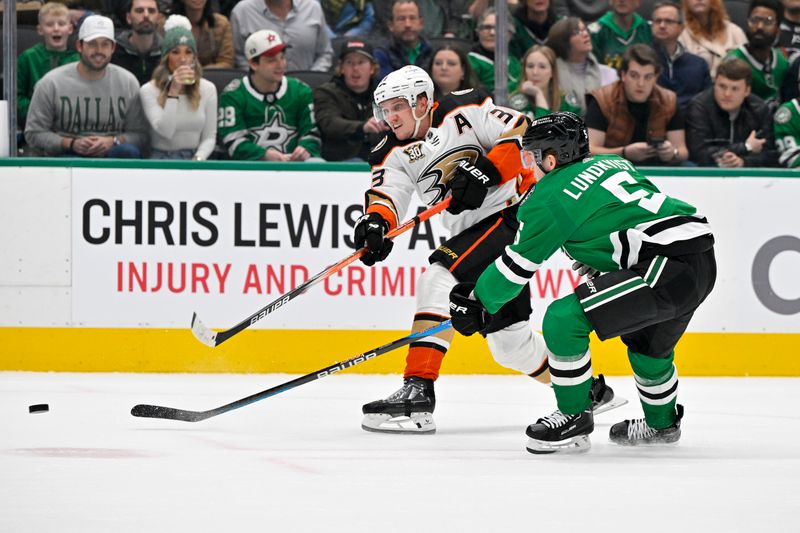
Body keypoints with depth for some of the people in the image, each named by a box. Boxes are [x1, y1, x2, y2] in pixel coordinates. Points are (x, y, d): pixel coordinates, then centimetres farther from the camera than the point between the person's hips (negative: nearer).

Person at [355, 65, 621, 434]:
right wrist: (375, 221, -33)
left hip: (514, 213, -8)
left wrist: (487, 170, -26)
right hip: (475, 232, 8)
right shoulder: (395, 152, 7)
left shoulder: (464, 111, -8)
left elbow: (524, 134, -13)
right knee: (508, 339, 12)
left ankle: (417, 392, -31)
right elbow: (386, 192, -11)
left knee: (438, 277, -25)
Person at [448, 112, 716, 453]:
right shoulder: (612, 163, 21)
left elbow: (517, 265, 5)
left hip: (667, 268, -9)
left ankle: (574, 419, 2)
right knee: (647, 339, 34)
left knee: (564, 319, -9)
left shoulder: (550, 198, -2)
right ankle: (661, 424, 51)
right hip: (703, 261, 9)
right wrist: (595, 264, 42)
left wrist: (479, 302, 19)